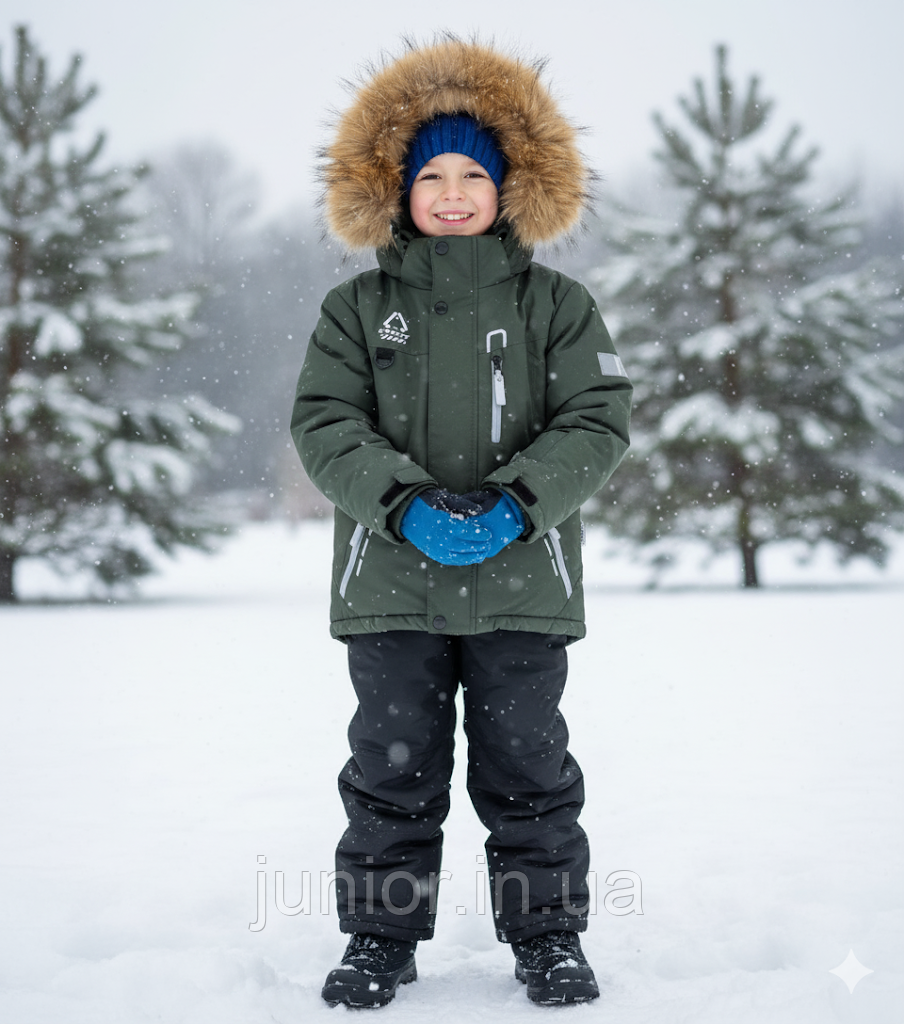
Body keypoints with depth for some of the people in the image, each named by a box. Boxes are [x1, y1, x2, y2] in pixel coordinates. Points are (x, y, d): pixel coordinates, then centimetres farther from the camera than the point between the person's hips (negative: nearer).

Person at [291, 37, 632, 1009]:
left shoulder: (557, 304, 6)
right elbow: (324, 422, -1)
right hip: (389, 581, 1)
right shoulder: (357, 307, 7)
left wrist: (515, 502, -16)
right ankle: (380, 937, 18)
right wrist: (404, 502, -16)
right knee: (393, 767, 5)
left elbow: (597, 420, -1)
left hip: (522, 579, 0)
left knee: (528, 766, 5)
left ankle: (548, 937, 18)